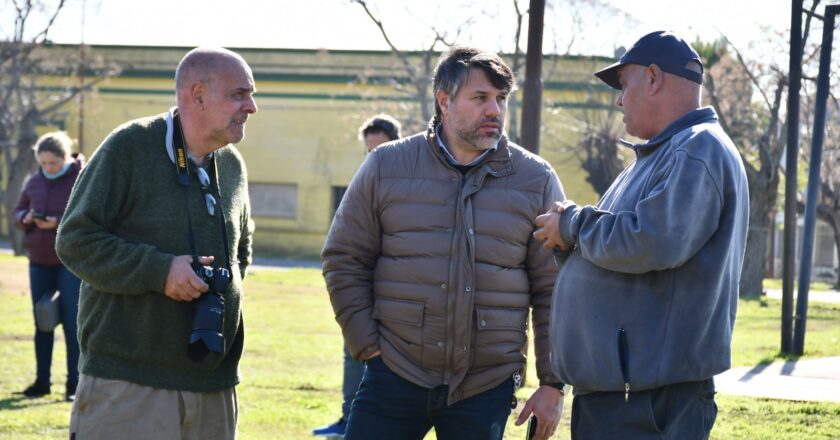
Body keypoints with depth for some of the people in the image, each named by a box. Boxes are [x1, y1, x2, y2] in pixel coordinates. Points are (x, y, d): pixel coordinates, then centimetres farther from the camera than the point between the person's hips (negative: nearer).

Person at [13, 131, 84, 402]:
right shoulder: (35, 182, 9)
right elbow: (17, 213, 16)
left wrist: (60, 223, -23)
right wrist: (26, 218, -8)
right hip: (39, 262, 5)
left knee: (72, 323, -4)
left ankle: (74, 385, 1)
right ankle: (41, 381, 16)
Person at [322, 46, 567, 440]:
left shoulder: (536, 181, 3)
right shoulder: (386, 167, 2)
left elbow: (553, 290, 4)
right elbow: (344, 259, 7)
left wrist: (552, 384, 1)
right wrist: (367, 344, -2)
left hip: (487, 390, 0)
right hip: (395, 375, 0)